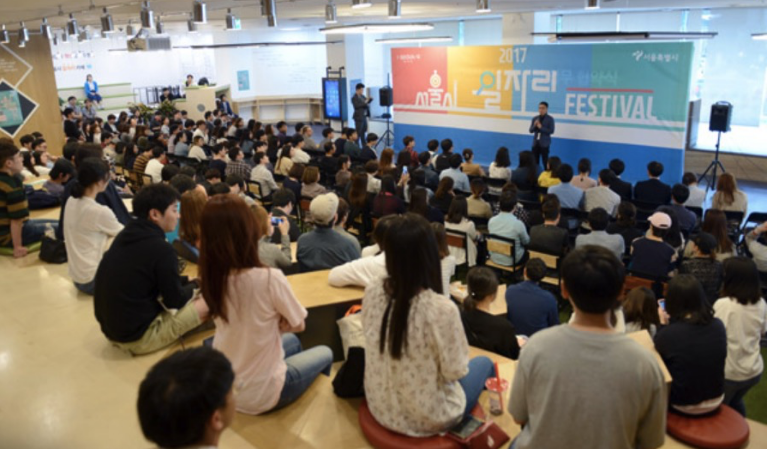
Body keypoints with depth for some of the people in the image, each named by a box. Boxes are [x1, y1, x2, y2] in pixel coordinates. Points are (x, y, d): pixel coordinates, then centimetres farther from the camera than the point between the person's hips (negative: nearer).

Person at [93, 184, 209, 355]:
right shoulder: (160, 248, -22)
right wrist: (194, 286, 9)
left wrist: (187, 282, 12)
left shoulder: (125, 235, 3)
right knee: (206, 305, -6)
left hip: (110, 328, 9)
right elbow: (175, 300, -10)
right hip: (139, 337, -9)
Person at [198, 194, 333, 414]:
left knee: (292, 341, 32)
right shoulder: (269, 278, -30)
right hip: (260, 395, -6)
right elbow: (297, 324, -13)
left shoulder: (212, 278, -11)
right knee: (325, 353, 23)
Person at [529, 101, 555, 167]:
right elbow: (530, 130, 6)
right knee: (535, 161, 6)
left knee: (545, 161, -3)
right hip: (536, 142, 4)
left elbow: (551, 131, -11)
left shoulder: (550, 119, -3)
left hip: (544, 143, -4)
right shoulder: (535, 118, 8)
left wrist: (541, 127, -17)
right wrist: (534, 126, -13)